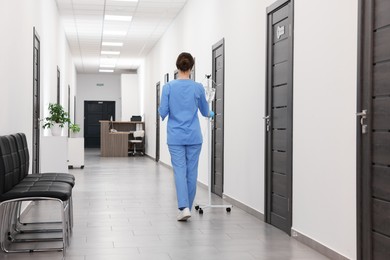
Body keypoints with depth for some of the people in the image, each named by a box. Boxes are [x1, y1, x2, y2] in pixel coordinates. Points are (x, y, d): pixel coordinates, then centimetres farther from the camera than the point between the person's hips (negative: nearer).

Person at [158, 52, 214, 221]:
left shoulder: (168, 87, -6)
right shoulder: (198, 87, -2)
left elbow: (163, 112, -7)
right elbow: (205, 111, 11)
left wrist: (164, 114, 17)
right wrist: (211, 114, 35)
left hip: (175, 136, -1)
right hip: (194, 136, 1)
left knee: (180, 171, 0)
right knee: (192, 171, 10)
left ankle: (184, 207, -15)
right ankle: (187, 207, 18)